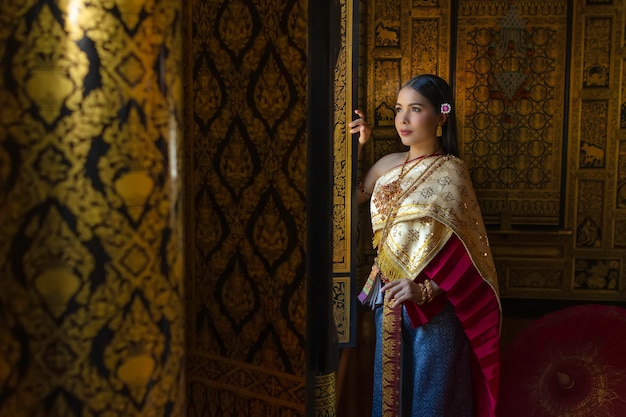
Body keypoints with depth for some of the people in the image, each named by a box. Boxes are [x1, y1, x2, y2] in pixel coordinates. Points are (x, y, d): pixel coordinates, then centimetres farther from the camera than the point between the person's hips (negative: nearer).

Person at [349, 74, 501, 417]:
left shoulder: (449, 173, -11)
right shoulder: (387, 165, 6)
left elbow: (466, 252, -13)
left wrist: (425, 290, -26)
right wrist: (355, 147, 7)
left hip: (433, 307, -5)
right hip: (390, 302, 5)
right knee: (391, 387, 17)